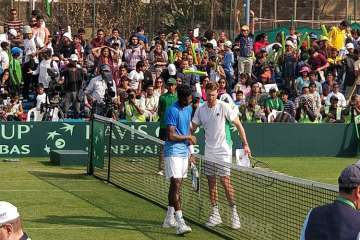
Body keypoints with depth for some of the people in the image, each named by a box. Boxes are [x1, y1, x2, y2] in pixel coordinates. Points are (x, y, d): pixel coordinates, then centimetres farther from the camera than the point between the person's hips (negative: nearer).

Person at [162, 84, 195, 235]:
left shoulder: (188, 109, 12)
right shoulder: (173, 111, -16)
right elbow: (171, 135, -22)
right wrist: (188, 137, -8)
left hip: (184, 152, 9)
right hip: (173, 152, -9)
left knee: (176, 185, 12)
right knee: (176, 184, -15)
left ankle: (169, 219, 22)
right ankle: (180, 223, -21)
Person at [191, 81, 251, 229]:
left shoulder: (224, 107, -9)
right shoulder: (201, 109, 3)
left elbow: (238, 124, -5)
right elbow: (193, 128, 11)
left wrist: (245, 144, -7)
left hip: (223, 151, -5)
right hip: (209, 152, 5)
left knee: (225, 182, -9)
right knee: (211, 182, 6)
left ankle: (234, 213, 1)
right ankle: (215, 214, 13)